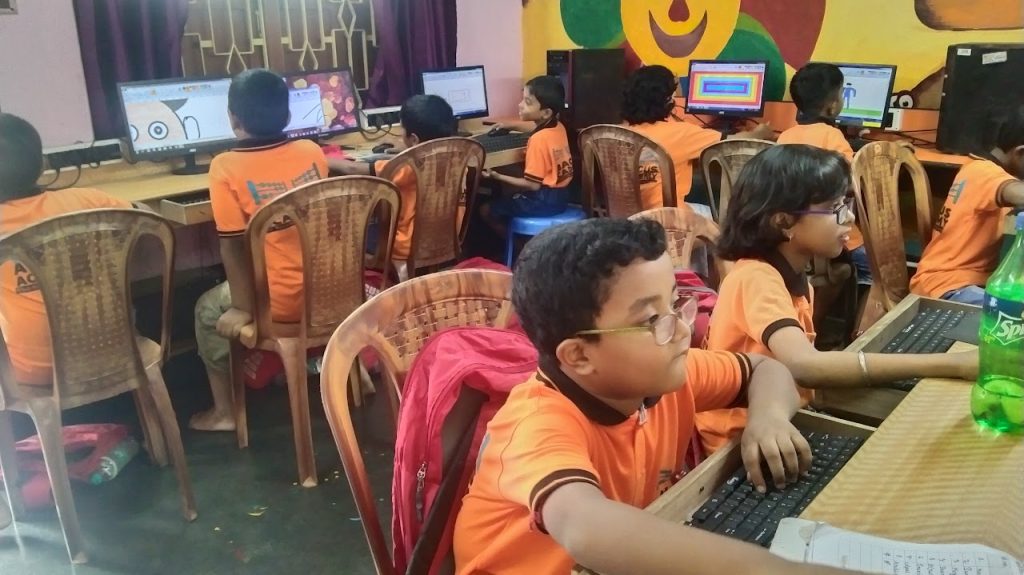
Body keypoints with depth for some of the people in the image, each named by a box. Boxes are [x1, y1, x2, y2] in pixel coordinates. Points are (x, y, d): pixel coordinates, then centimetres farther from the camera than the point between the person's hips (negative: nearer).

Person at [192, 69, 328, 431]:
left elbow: (233, 245, -13)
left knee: (208, 310, 24)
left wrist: (243, 307, -3)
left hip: (284, 303, -5)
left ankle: (224, 411, 30)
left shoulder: (226, 167, -13)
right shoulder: (312, 151, 0)